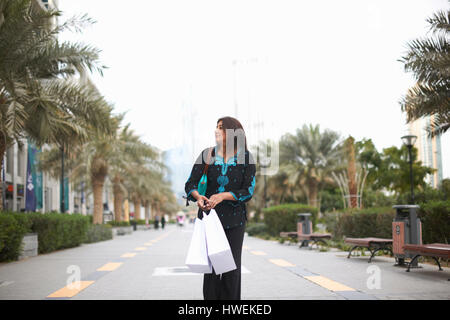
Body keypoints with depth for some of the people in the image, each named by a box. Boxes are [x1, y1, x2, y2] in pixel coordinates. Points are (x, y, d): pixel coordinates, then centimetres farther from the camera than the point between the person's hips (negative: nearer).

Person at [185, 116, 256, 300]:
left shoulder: (245, 158, -2)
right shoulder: (207, 155, 2)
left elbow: (248, 191, -7)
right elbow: (190, 184, 0)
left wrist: (222, 196, -20)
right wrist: (198, 197, -23)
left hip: (234, 218, -1)